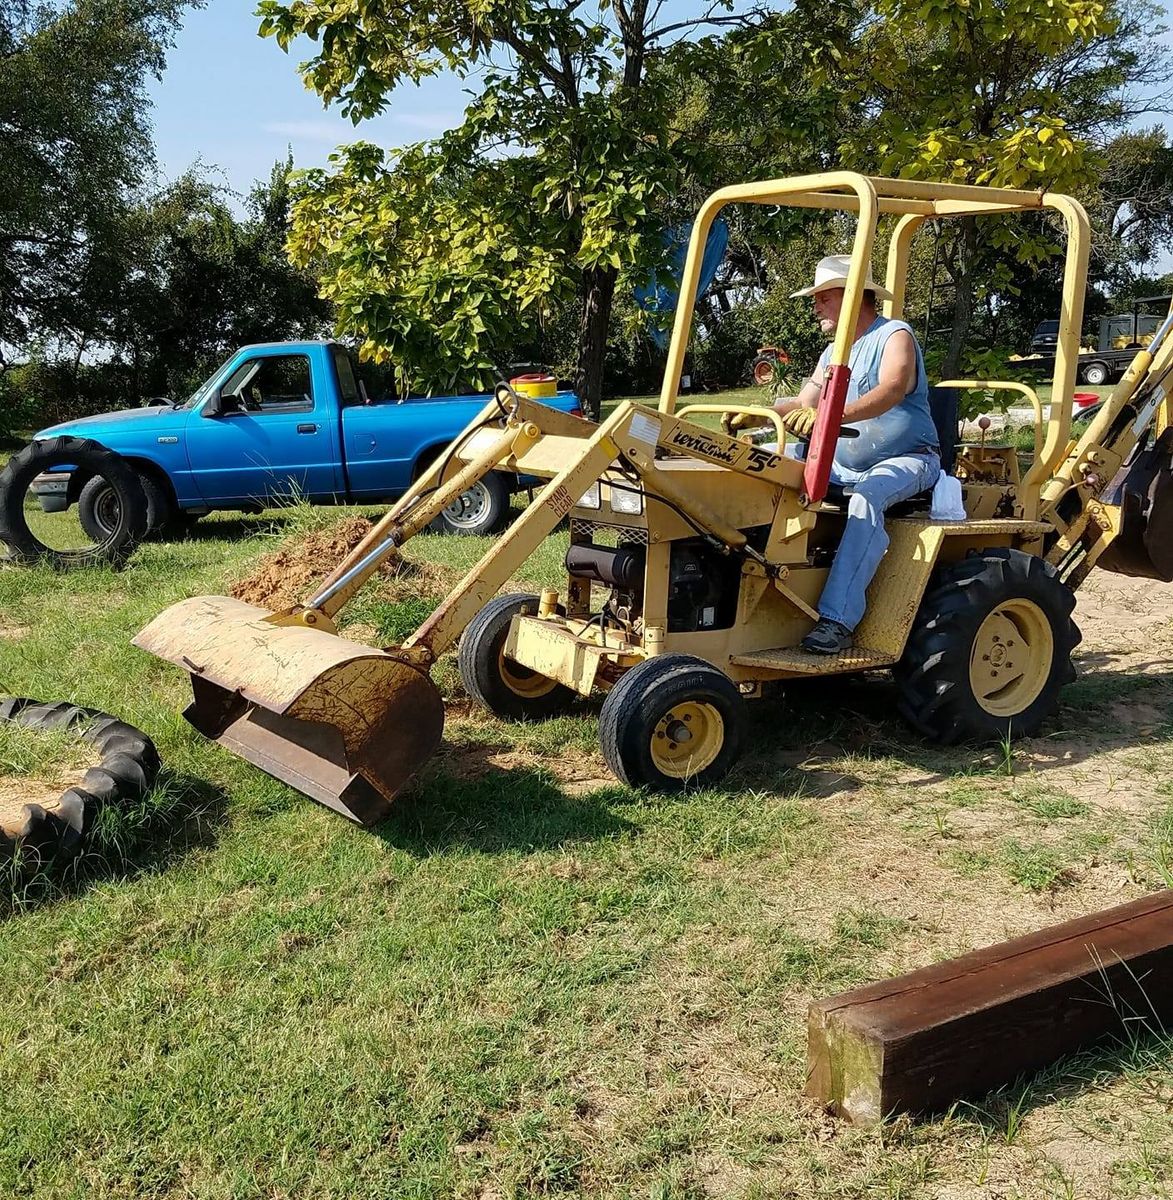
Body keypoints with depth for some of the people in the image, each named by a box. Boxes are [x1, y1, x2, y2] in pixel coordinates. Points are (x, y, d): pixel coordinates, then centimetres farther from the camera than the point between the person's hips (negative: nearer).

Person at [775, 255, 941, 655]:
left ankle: (837, 621, -44)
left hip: (906, 461, -7)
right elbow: (804, 403, 13)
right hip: (845, 465, 8)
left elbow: (891, 390, -28)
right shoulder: (832, 354, 19)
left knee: (866, 497, -38)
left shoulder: (894, 336, -7)